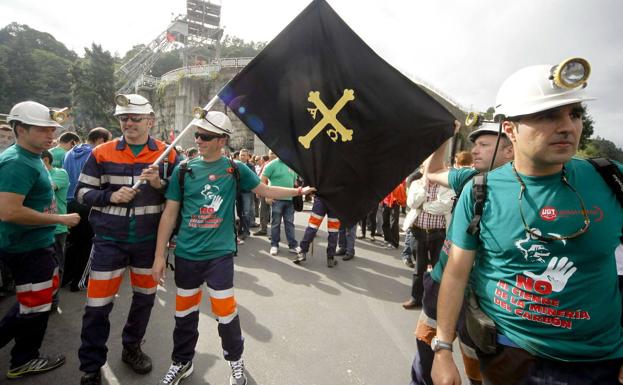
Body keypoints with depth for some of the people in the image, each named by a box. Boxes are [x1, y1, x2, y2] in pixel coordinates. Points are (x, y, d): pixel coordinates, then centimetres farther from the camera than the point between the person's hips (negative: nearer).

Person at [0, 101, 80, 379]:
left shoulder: (30, 157, 9)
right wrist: (60, 219, -23)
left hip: (36, 244, 10)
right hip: (27, 248, -10)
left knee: (37, 297, 26)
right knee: (36, 305, 9)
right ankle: (24, 361, 30)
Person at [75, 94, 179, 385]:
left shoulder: (167, 154, -3)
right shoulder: (102, 153, -2)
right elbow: (82, 192, 2)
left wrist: (160, 184, -20)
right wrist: (110, 196, -17)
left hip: (149, 241, 1)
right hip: (109, 240, -1)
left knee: (145, 297, 15)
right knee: (98, 304, 4)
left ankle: (132, 347, 39)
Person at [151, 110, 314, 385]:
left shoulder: (235, 169, -2)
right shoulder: (183, 170, -1)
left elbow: (265, 190, 9)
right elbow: (169, 213, 1)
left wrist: (298, 191, 4)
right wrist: (159, 255, 1)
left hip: (220, 253, -1)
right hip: (186, 254, 2)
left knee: (225, 311, 3)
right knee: (185, 311, 15)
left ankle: (235, 358, 31)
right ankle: (182, 362, 40)